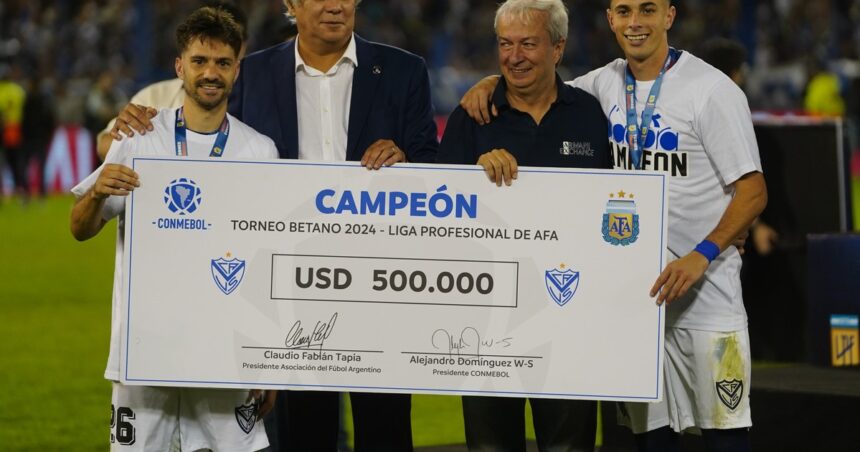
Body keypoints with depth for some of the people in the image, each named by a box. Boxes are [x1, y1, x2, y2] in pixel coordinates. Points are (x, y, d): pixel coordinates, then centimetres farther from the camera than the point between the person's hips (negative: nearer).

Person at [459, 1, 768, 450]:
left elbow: (752, 192, -10)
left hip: (703, 293, -5)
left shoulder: (712, 90, -9)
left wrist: (702, 254, -24)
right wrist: (488, 84, -1)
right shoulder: (606, 84, 8)